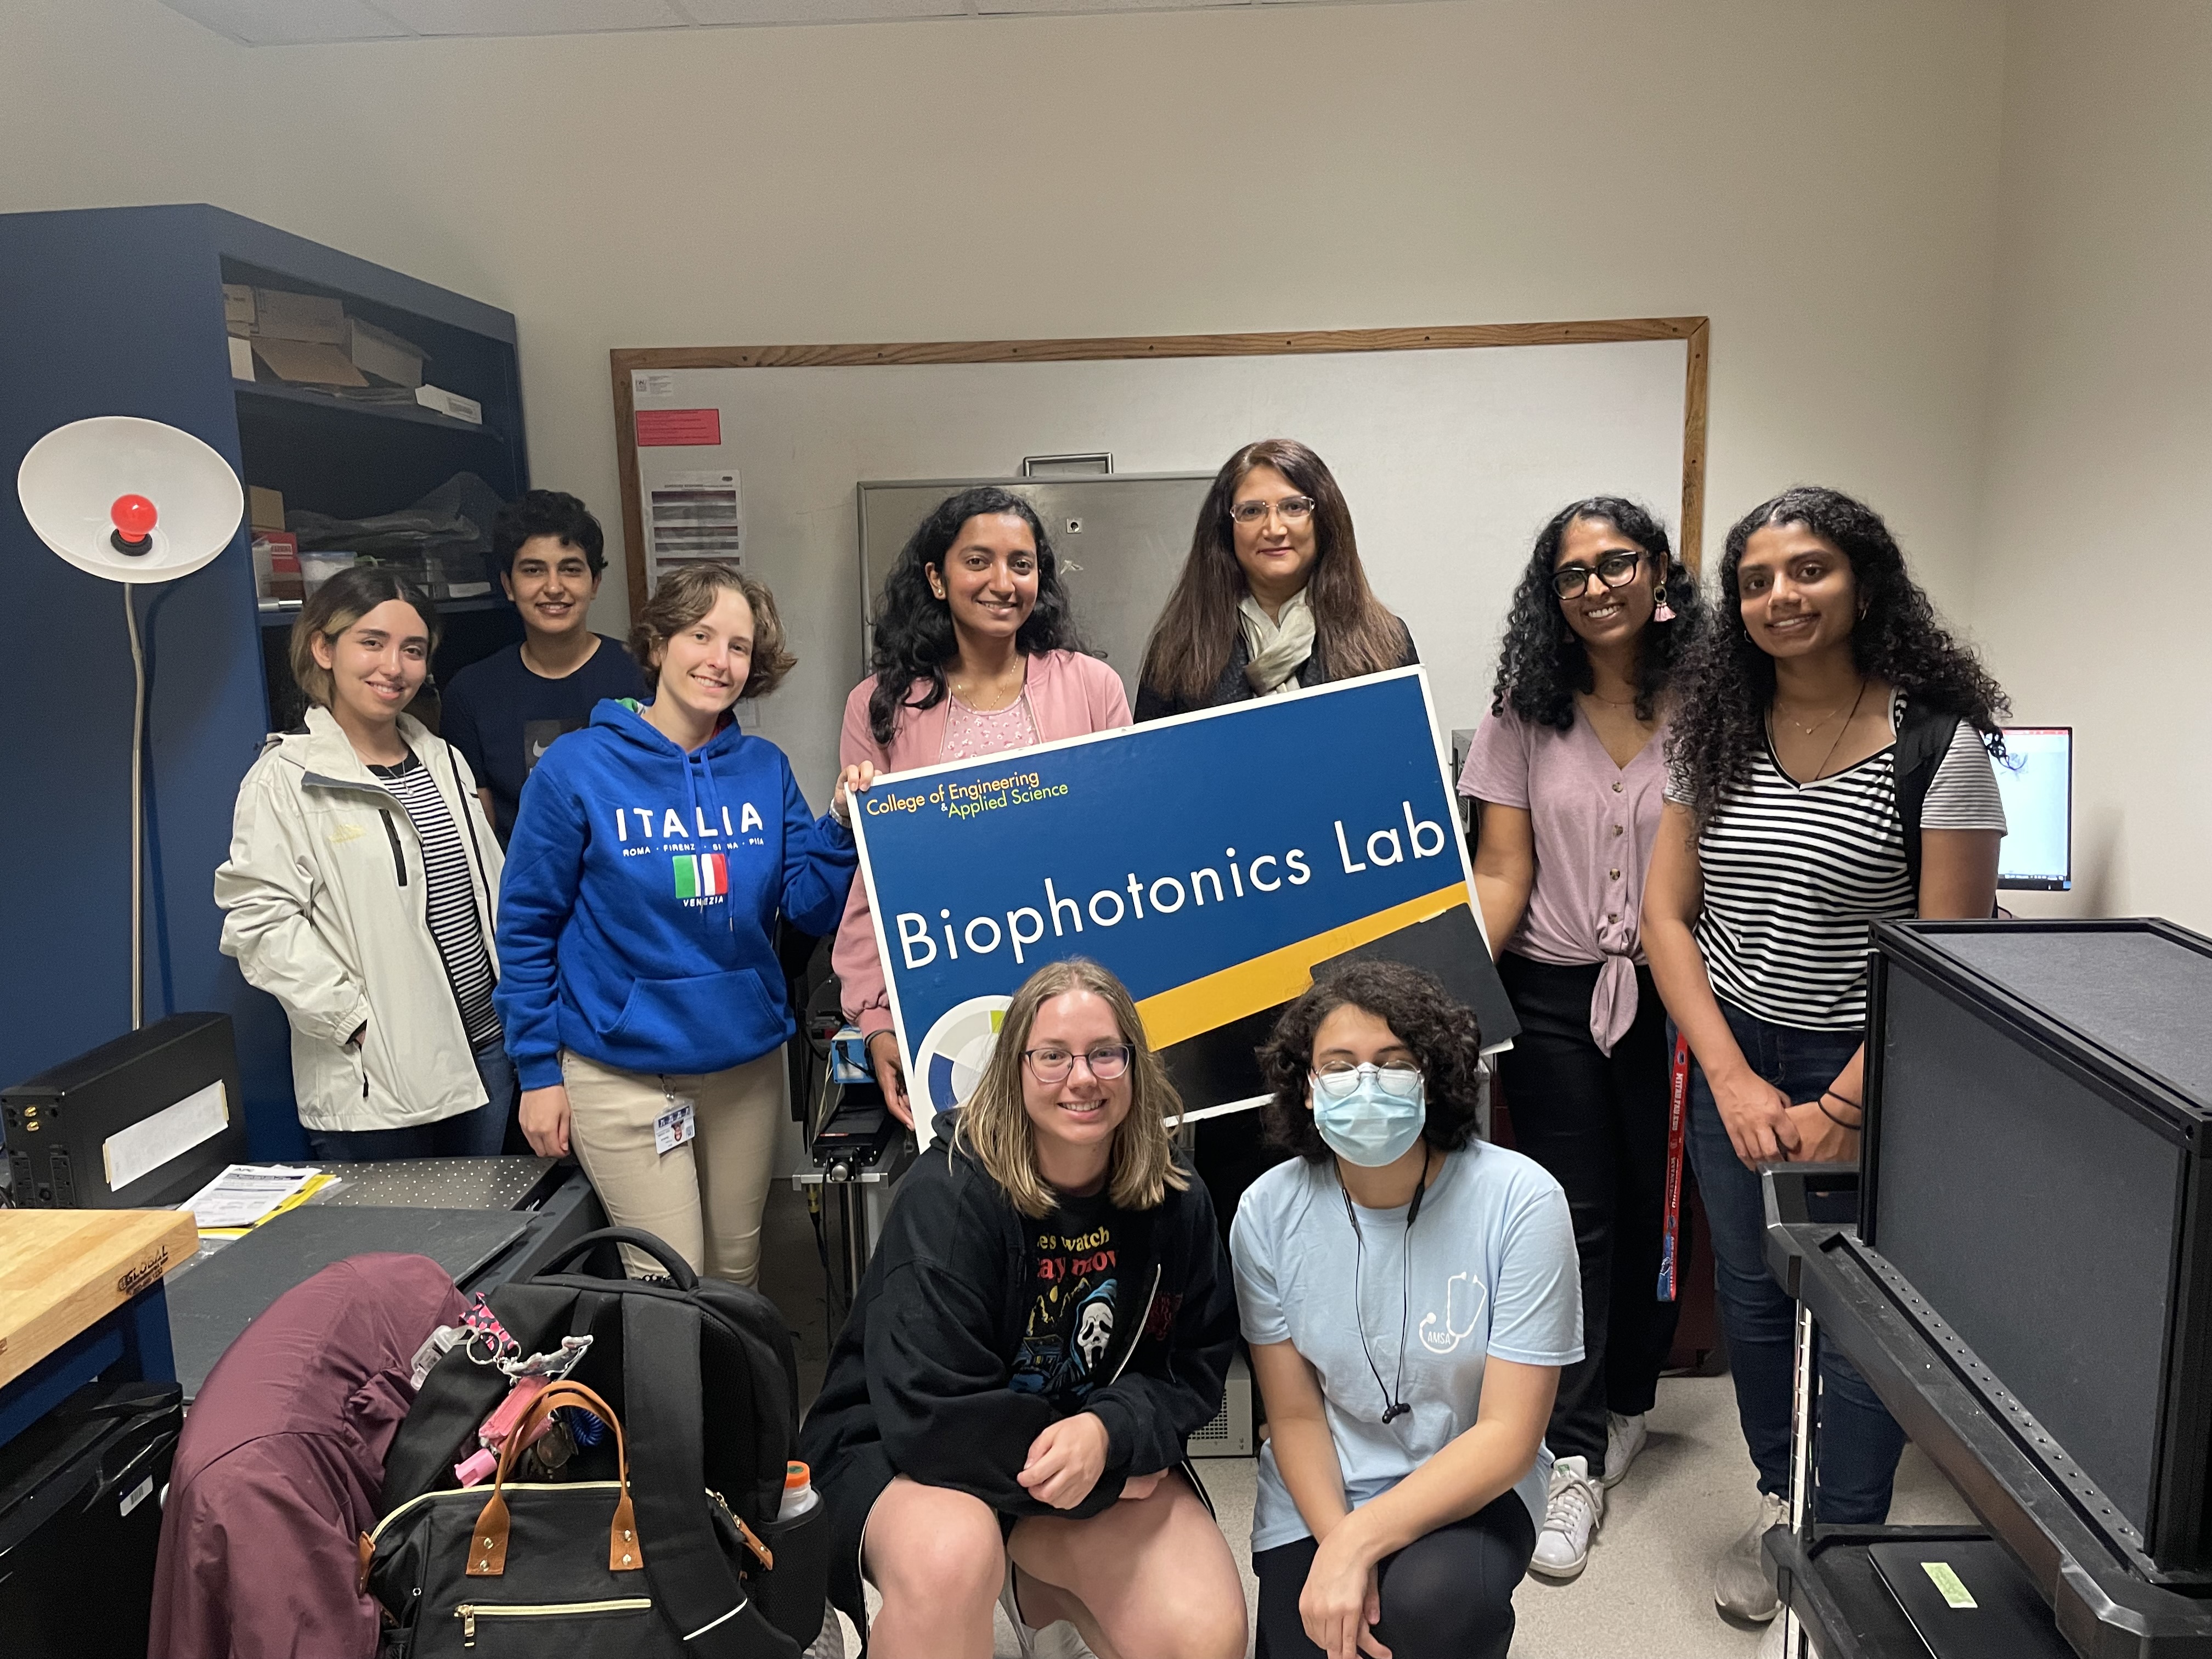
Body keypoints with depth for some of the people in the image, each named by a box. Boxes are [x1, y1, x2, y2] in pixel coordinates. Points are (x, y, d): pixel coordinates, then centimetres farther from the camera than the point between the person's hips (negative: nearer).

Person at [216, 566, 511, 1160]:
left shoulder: (444, 761, 12)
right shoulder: (285, 780, -9)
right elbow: (262, 922, -16)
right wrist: (357, 1021, -17)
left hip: (486, 1044, 6)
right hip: (376, 1079, -6)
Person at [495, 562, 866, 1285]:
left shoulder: (765, 769, 1)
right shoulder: (577, 767, -9)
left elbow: (810, 910, -1)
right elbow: (527, 925, -4)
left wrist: (841, 825, -18)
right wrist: (539, 1070, -5)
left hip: (748, 1057, 4)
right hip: (622, 1069, -4)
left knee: (736, 1271, 19)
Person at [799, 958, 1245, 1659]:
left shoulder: (1175, 1203, -7)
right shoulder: (949, 1197, -23)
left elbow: (1194, 1372, -2)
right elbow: (932, 1419, -25)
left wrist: (1108, 1434, -25)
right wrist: (1112, 1476, -18)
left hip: (1107, 1457, 5)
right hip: (908, 1455, -4)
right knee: (950, 1555, -37)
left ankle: (1043, 1587, 13)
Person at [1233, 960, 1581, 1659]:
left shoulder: (1521, 1201, -19)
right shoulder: (1270, 1211, -11)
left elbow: (1508, 1435, -17)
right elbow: (1294, 1414, -3)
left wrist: (1358, 1542, -25)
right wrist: (1335, 1546, -19)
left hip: (1470, 1486, -3)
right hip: (1318, 1492, 3)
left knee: (1430, 1603, -31)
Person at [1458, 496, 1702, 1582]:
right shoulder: (1526, 711, 0)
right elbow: (1502, 872, -3)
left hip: (1670, 993, 0)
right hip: (1552, 994, 0)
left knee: (1655, 1208, 11)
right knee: (1575, 1219, 2)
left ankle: (1627, 1403, 35)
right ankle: (1575, 1460, 10)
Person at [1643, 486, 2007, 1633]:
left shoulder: (1938, 741, -11)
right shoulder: (1715, 733, 1)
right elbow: (1666, 913, 0)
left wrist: (1842, 1108, -17)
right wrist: (1732, 1080, -10)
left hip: (1870, 1069, -4)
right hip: (1733, 1058, 4)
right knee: (1751, 1298, 15)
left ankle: (1843, 1553, 26)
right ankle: (1779, 1501, 38)